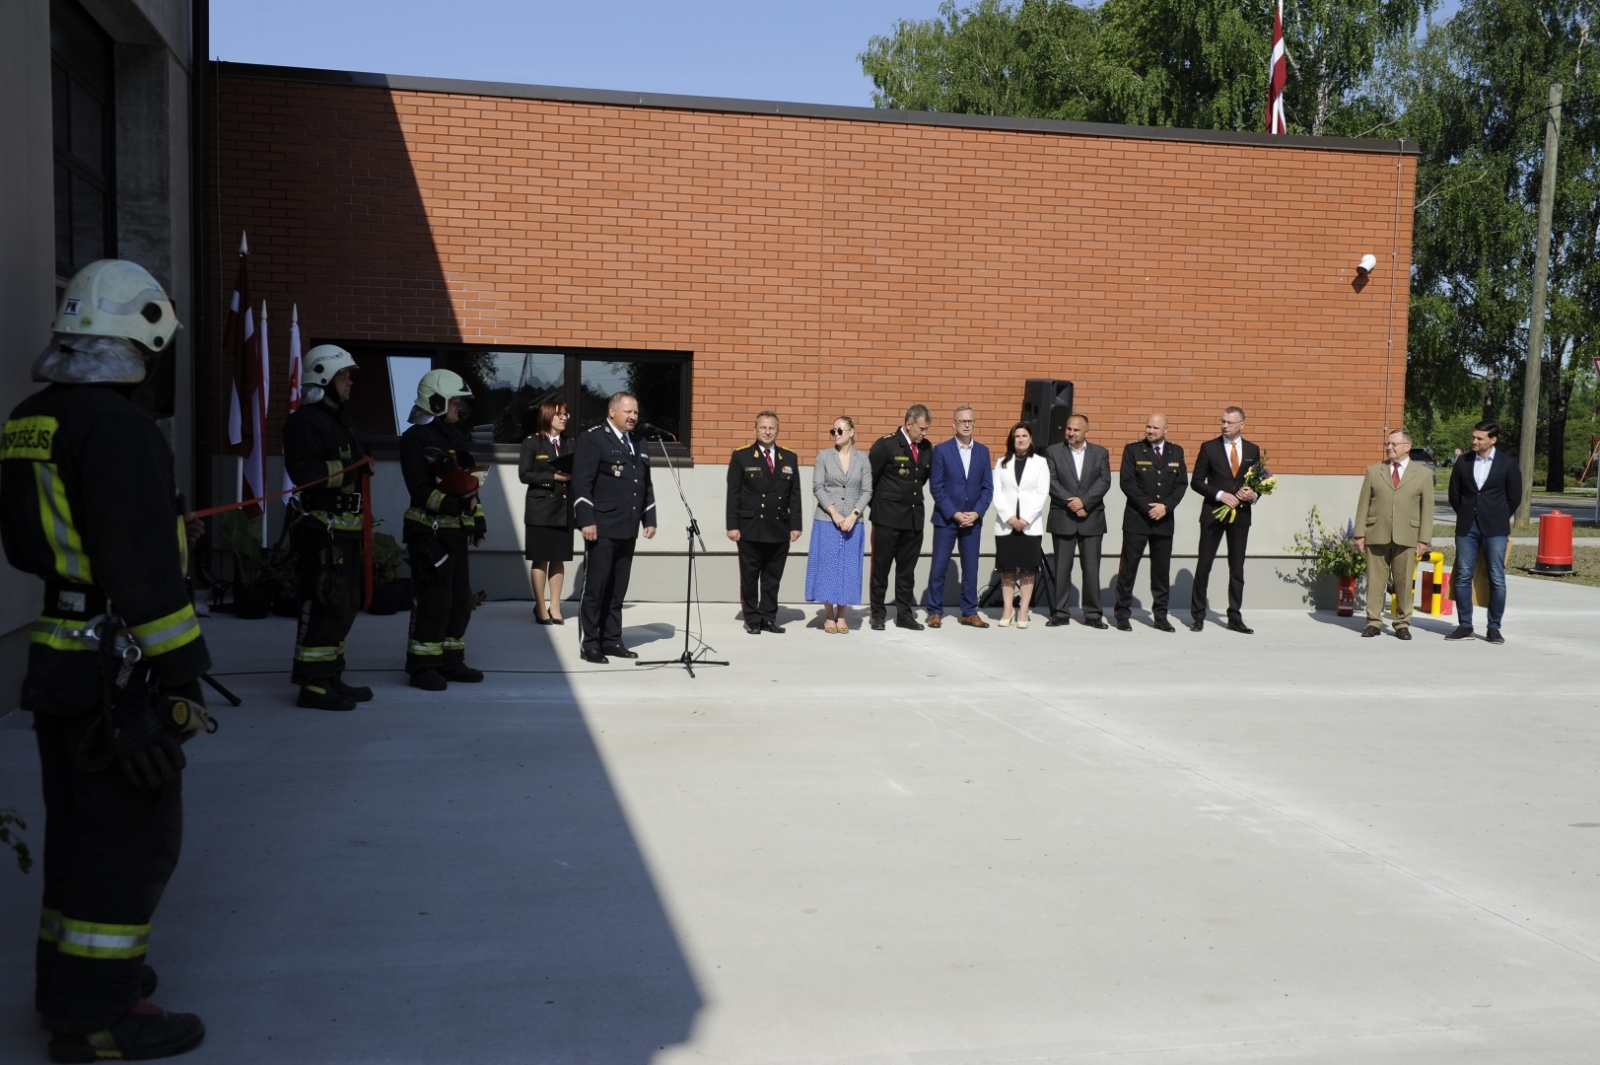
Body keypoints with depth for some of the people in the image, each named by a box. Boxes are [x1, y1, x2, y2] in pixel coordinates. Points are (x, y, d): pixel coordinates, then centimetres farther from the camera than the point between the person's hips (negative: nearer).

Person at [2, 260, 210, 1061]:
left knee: (81, 826, 21)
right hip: (117, 666, -9)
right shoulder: (116, 427, -20)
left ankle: (68, 980, 34)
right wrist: (180, 672, -19)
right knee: (133, 835, 0)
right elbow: (146, 567, -23)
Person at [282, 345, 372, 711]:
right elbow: (304, 471, -23)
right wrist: (347, 469, -26)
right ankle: (313, 684, -8)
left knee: (346, 603, 13)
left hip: (348, 528, 10)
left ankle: (330, 676, 23)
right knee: (325, 604, -12)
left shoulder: (343, 422, 23)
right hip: (322, 527, -10)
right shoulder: (305, 421, -9)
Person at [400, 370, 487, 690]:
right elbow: (421, 490, -18)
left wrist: (478, 519, 17)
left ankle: (450, 661, 22)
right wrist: (454, 504, -26)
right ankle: (421, 667, 1)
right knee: (434, 600, -9)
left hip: (456, 530, 9)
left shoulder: (456, 436, 17)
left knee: (461, 599, 12)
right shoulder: (416, 438, -10)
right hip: (429, 531, -9)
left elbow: (469, 482, 22)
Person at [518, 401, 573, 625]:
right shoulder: (532, 442, 0)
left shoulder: (568, 445, 13)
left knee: (559, 559, 5)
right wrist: (553, 476, -14)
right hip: (540, 508, -4)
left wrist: (570, 476, -11)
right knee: (540, 559, 0)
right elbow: (524, 474, -8)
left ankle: (555, 607, 11)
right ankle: (540, 608, 6)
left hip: (564, 508, 4)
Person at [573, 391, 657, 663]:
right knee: (596, 586, -3)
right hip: (602, 527, -7)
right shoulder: (592, 439, -4)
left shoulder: (638, 443, 18)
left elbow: (647, 484, 21)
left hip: (628, 528, 7)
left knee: (618, 588, 10)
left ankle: (611, 640, 17)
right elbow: (582, 483, -10)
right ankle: (590, 643, 3)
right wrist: (586, 520, -16)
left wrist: (649, 518, 13)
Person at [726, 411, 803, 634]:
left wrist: (795, 525, 2)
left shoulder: (789, 458, 9)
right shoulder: (741, 456, 0)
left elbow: (794, 495, 8)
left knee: (773, 577, 9)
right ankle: (752, 619, 14)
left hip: (780, 529, 3)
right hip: (750, 528, -3)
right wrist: (732, 525, -8)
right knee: (750, 577, 5)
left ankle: (769, 618, 18)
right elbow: (733, 494, -3)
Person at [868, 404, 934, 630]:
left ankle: (904, 615, 16)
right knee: (881, 568, 4)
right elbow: (870, 478, -5)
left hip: (914, 518, 5)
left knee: (907, 569, 9)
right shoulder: (886, 445, -10)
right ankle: (877, 614, 13)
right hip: (888, 518, -5)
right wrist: (879, 505, 2)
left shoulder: (926, 448, 6)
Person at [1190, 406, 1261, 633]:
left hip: (1241, 515, 2)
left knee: (1237, 568, 6)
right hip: (1213, 513, -2)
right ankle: (1197, 616, 9)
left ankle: (1235, 618, 13)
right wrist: (1219, 494, -16)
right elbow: (1196, 481, -3)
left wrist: (1253, 494, -10)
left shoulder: (1253, 450, 7)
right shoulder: (1209, 448, 0)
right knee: (1203, 565, 1)